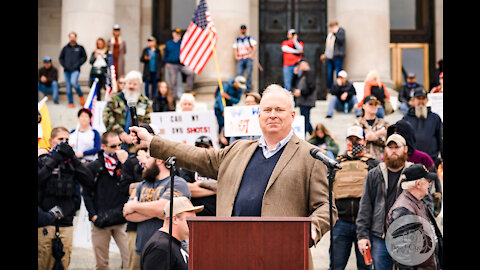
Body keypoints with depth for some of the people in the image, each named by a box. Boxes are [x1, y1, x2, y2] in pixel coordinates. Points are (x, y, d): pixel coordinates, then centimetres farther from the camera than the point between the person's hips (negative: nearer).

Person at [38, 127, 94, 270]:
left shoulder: (72, 162, 12)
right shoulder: (43, 160, 5)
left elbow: (89, 181, 0)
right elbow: (39, 179, -13)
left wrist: (73, 158, -5)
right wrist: (55, 159, -13)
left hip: (66, 222, 3)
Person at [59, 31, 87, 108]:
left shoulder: (80, 48, 4)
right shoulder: (65, 48, 9)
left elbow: (84, 57, 5)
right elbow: (61, 58, 15)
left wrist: (78, 64, -7)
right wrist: (64, 65, -1)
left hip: (75, 70, -3)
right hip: (67, 70, 3)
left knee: (73, 82, -25)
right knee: (68, 87, 2)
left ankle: (81, 95, -1)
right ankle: (70, 103, 11)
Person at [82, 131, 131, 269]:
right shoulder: (93, 167, 5)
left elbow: (129, 189, -9)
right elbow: (86, 194, 7)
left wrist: (124, 163, -14)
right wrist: (93, 216, -4)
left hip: (122, 221, 0)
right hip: (100, 222, 0)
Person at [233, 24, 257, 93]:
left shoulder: (250, 38, 9)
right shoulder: (237, 40, 19)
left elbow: (255, 47, 2)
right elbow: (235, 49, 19)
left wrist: (251, 55, -9)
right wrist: (236, 56, 3)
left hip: (248, 59, -2)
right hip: (240, 59, 2)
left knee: (249, 74, -11)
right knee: (239, 74, -12)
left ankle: (248, 89, -7)